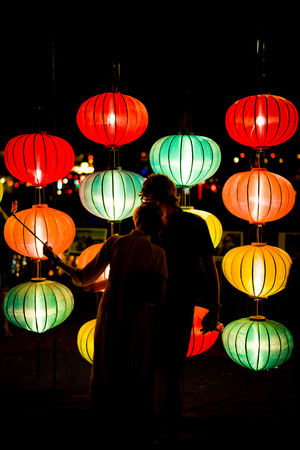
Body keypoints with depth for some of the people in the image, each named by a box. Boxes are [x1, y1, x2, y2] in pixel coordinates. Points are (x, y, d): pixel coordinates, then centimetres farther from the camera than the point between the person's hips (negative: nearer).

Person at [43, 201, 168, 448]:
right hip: (137, 322, -2)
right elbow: (158, 298, -8)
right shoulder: (157, 253, -11)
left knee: (107, 374, 19)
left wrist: (55, 259, 10)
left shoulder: (114, 243, -8)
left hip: (109, 319, 2)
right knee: (136, 377, 16)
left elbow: (84, 278, -3)